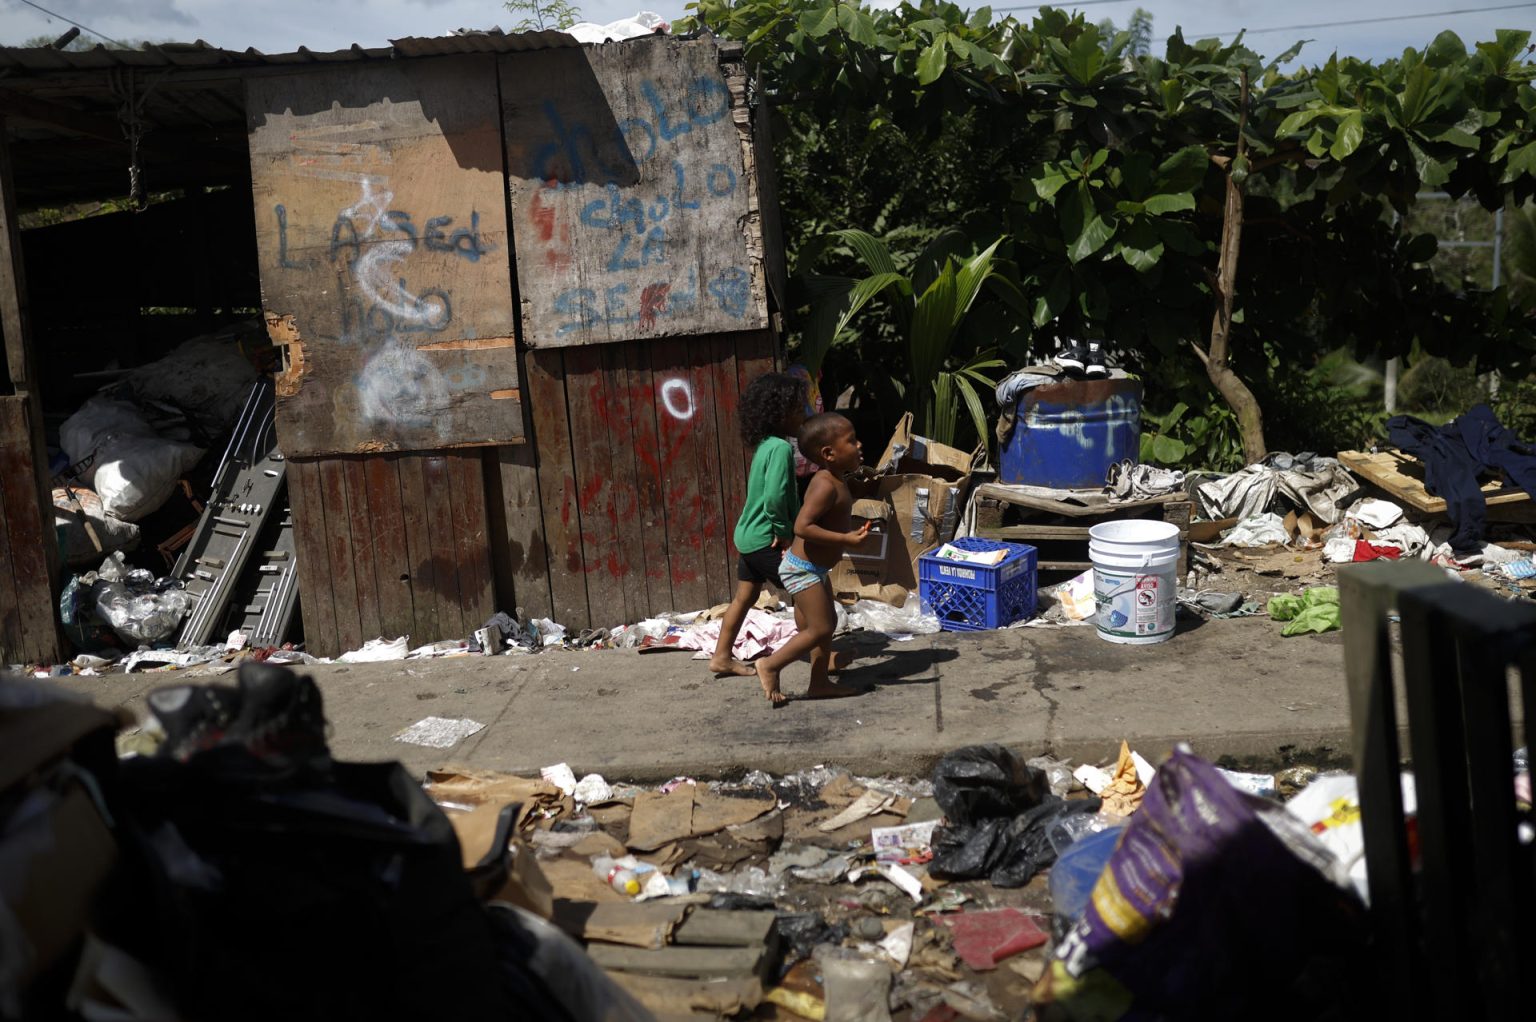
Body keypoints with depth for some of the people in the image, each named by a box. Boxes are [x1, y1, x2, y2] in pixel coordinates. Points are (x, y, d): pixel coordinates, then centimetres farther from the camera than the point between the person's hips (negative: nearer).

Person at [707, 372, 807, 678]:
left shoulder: (765, 445, 9)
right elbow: (774, 498, -29)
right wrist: (786, 534, -17)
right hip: (767, 540, -9)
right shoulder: (781, 448, -20)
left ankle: (722, 657, 20)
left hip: (748, 536, 9)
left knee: (744, 597, 14)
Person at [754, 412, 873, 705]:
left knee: (828, 623, 15)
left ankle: (820, 683, 23)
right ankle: (770, 666, 6)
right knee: (819, 629, -6)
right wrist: (846, 539, -30)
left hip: (814, 569, 10)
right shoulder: (826, 485, -24)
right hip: (803, 569, -10)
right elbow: (802, 526, -32)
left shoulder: (834, 481, 8)